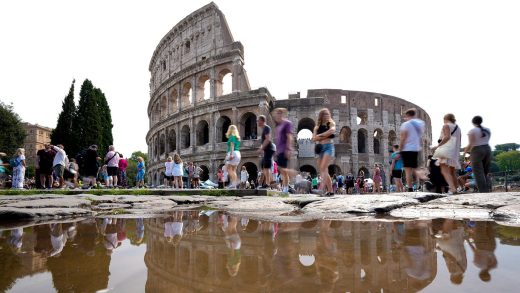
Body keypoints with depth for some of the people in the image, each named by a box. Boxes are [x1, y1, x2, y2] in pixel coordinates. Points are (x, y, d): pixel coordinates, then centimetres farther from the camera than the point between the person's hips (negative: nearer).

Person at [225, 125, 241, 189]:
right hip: (238, 153, 9)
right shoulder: (237, 137, 19)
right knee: (234, 170, 10)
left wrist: (231, 154, -24)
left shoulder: (232, 136, -5)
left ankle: (233, 184, -18)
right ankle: (235, 184, 5)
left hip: (233, 153, -9)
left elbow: (232, 145, -16)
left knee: (229, 169, -9)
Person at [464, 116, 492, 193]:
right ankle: (487, 191, 8)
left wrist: (465, 151, 10)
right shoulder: (488, 130, 11)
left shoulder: (472, 131, -6)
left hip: (477, 151, -6)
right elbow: (486, 142, 11)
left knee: (479, 173, -6)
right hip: (487, 149, 6)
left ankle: (483, 192, -12)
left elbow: (471, 144, -8)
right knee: (485, 173, 12)